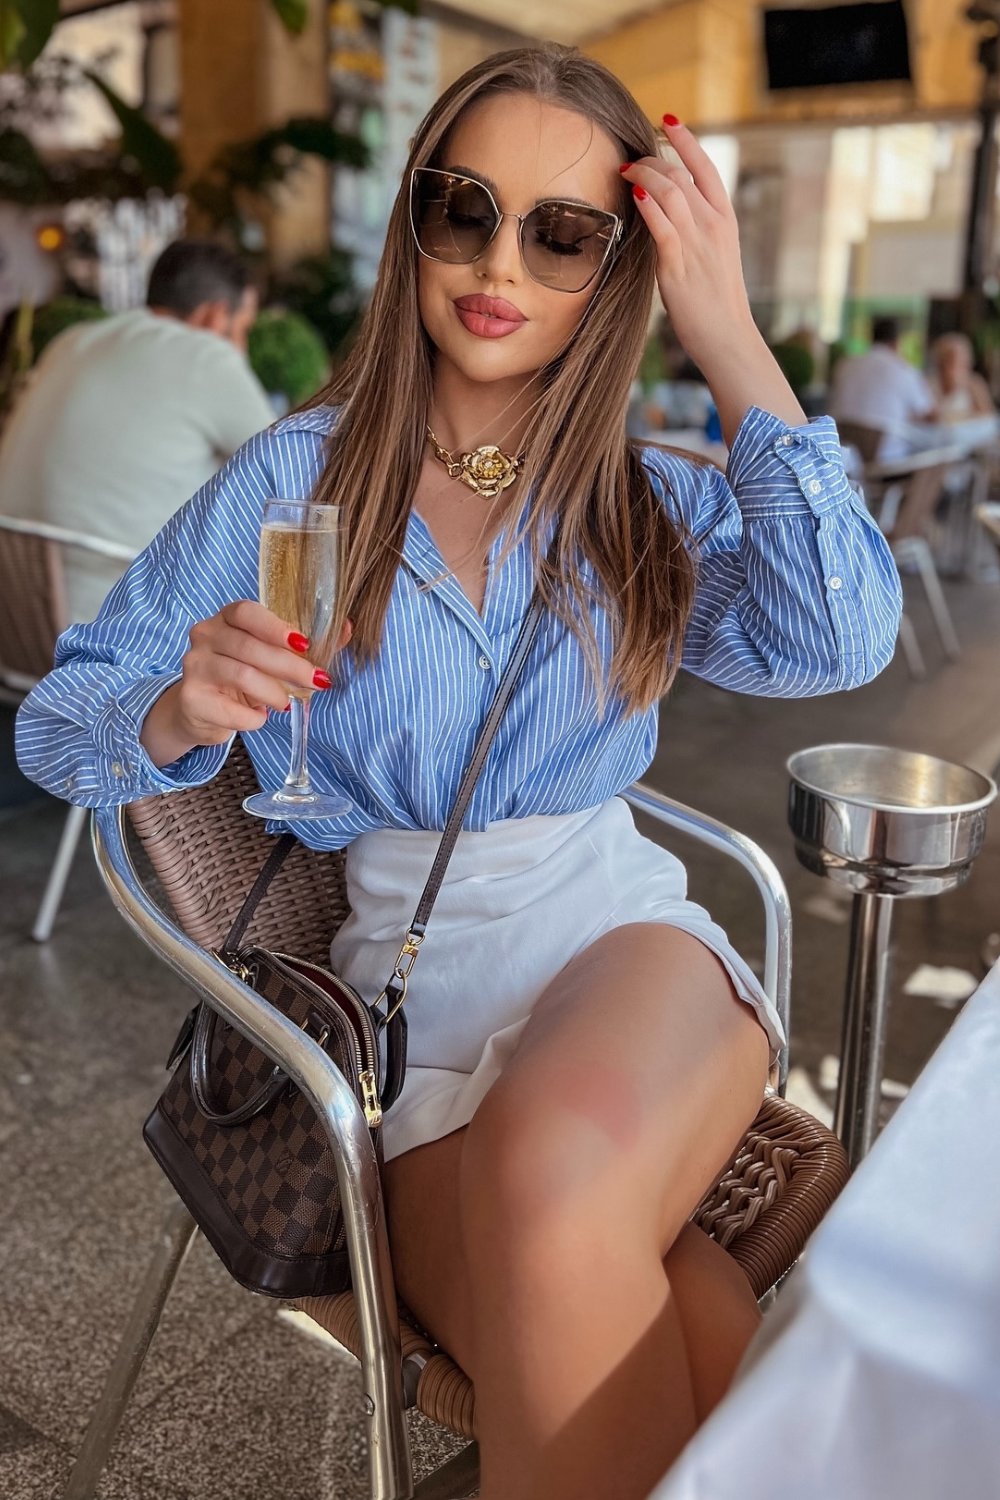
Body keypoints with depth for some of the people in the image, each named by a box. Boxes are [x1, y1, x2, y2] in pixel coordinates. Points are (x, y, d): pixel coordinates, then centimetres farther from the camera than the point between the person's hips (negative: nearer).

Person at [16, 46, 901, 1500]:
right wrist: (177, 713, -18)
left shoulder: (652, 505, 10)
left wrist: (733, 344, -9)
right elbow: (55, 726, 5)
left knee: (554, 1171, -33)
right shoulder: (297, 480, 4)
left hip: (631, 942, 2)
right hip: (414, 985, -1)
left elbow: (839, 641, -10)